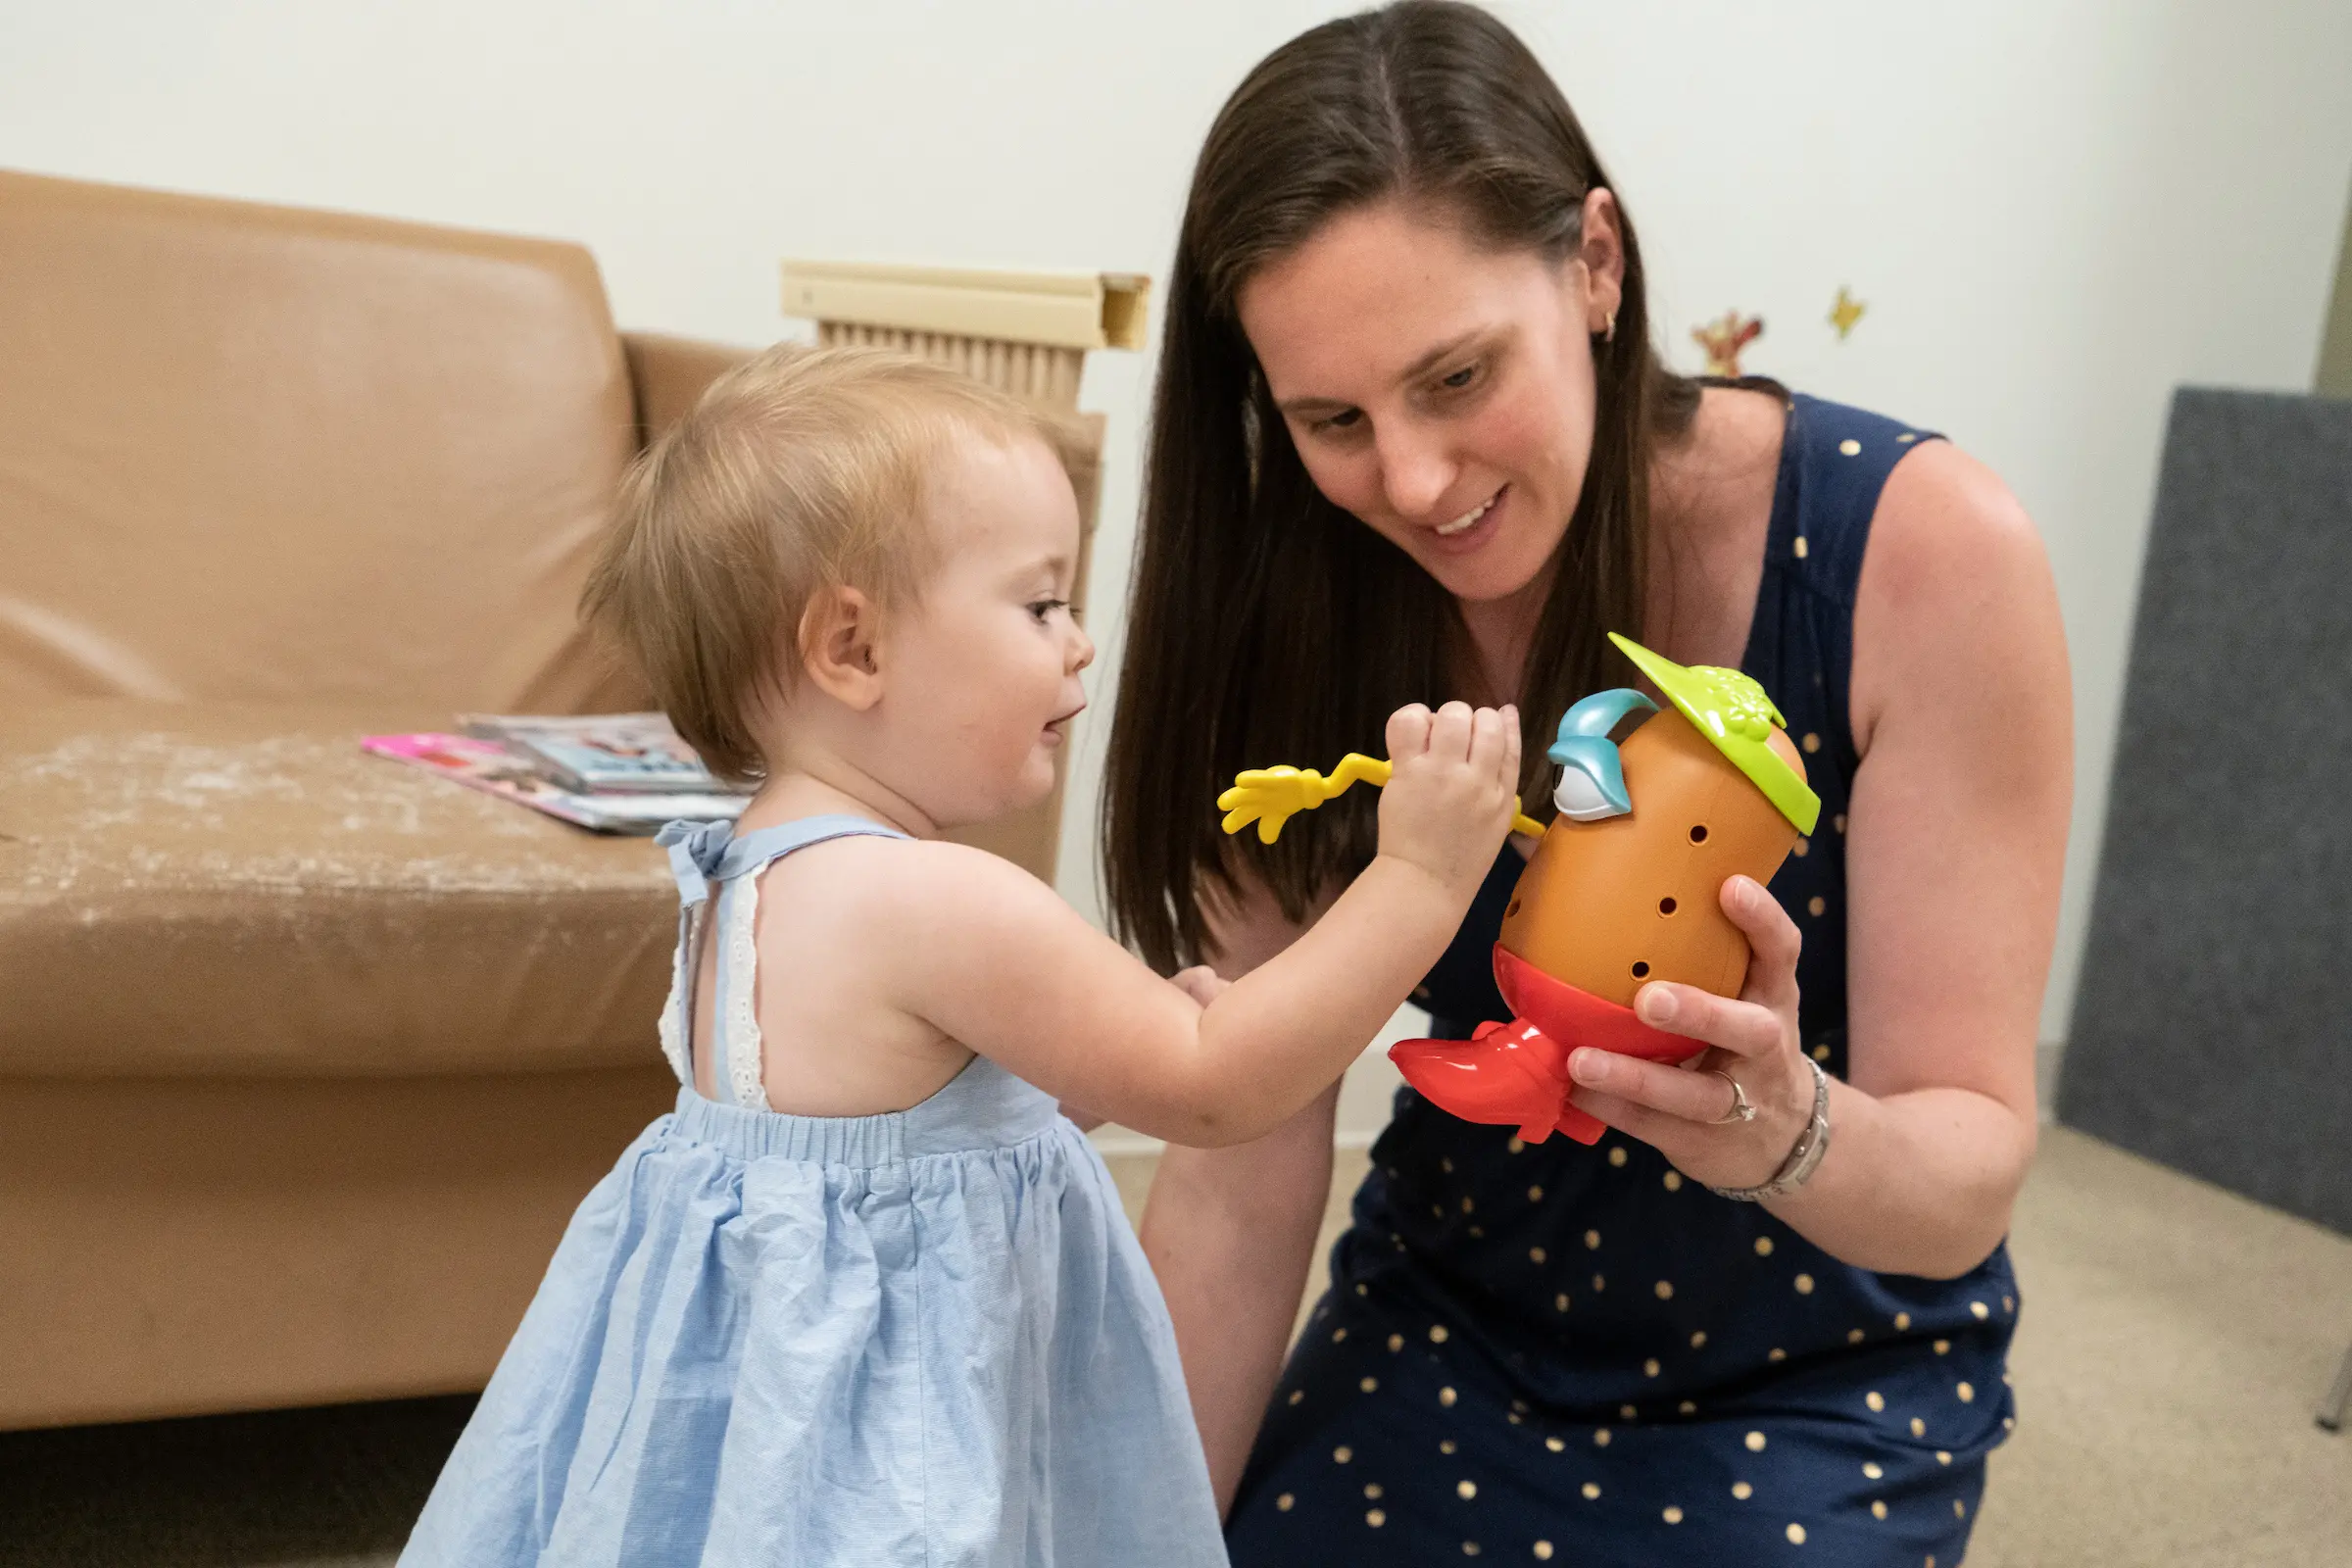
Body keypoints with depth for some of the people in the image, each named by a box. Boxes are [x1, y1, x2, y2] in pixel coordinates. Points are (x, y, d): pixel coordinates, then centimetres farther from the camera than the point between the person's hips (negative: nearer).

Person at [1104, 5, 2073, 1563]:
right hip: (1438, 1333, 2)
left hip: (1813, 1390, -2)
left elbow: (1969, 1175, -22)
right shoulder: (1307, 614, -18)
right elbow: (1245, 1175, -14)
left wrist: (1787, 1129, -44)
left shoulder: (1923, 552, -26)